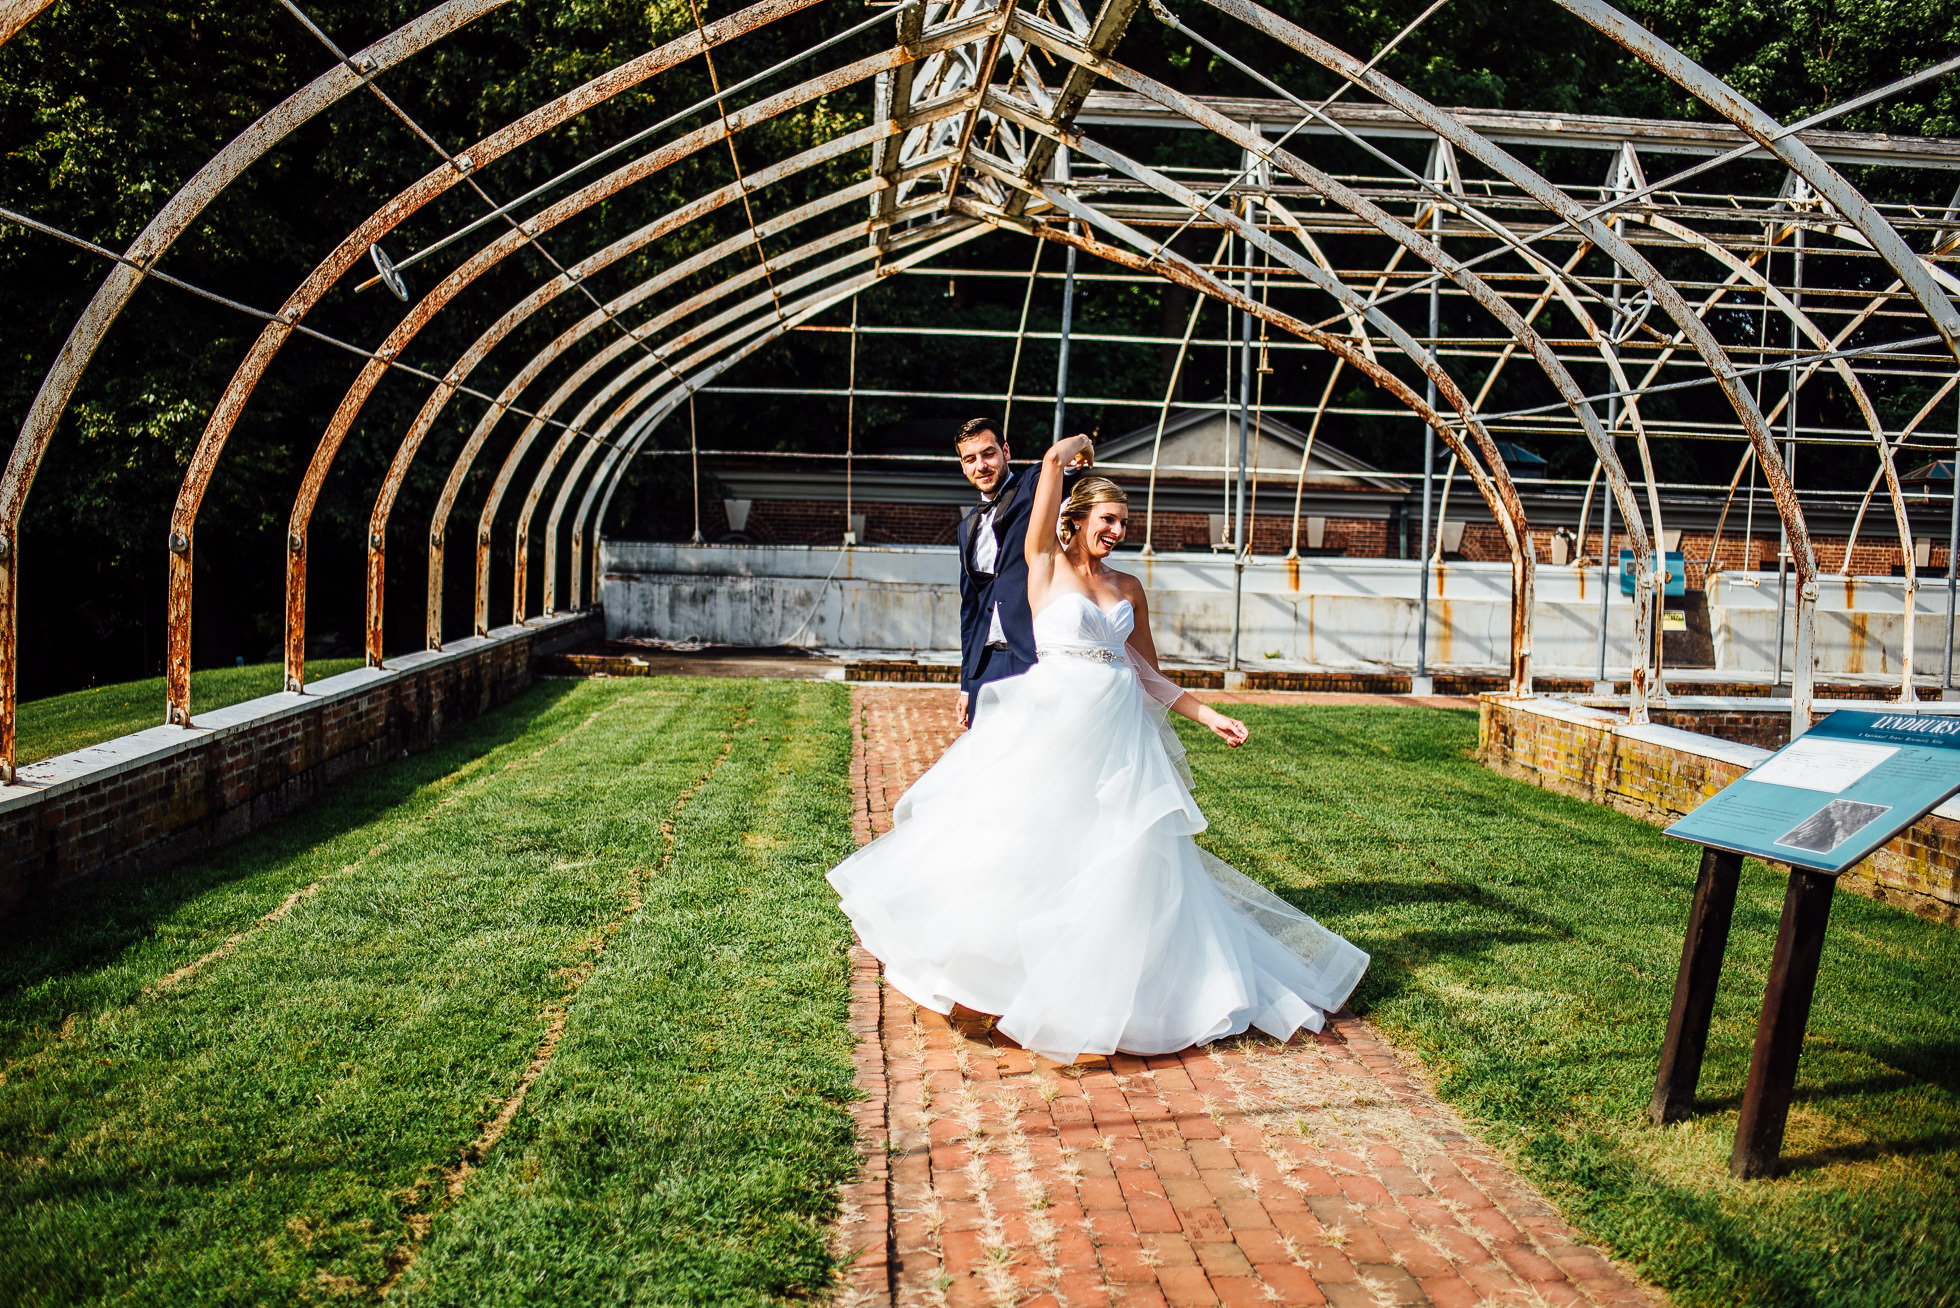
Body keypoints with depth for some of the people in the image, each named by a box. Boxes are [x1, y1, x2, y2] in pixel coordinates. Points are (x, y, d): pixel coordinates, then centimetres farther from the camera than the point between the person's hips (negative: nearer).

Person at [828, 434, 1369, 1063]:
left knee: (1131, 857, 2)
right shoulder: (1047, 563, 1)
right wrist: (1069, 452, 17)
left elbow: (1148, 674, 17)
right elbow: (1053, 461, -4)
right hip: (1055, 725, -4)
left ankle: (1100, 984, 14)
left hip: (1120, 734, 5)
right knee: (1033, 844, -1)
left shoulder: (1129, 588, 14)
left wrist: (1209, 715, 11)